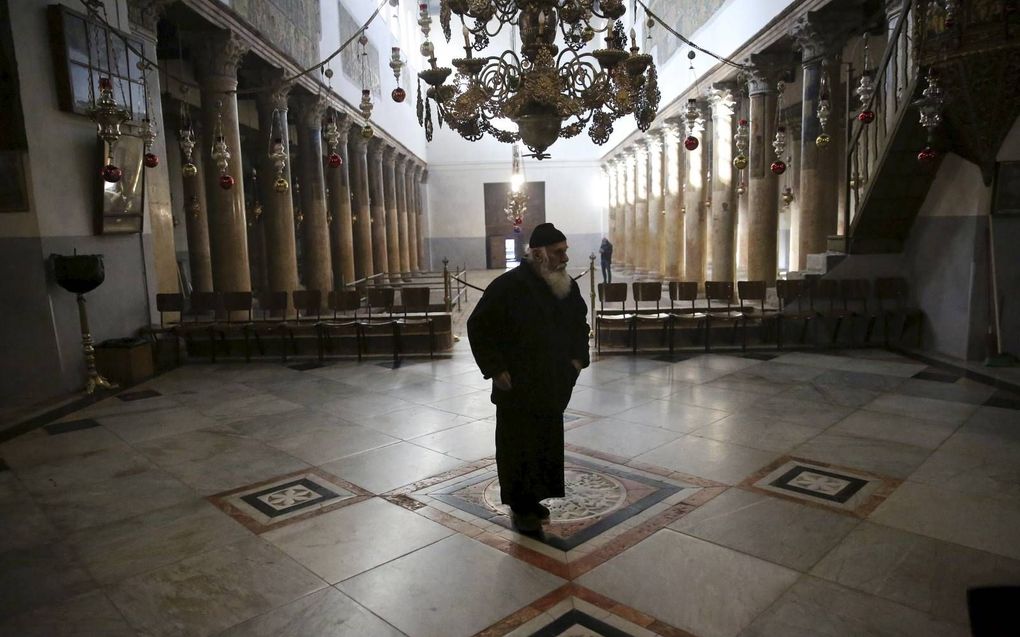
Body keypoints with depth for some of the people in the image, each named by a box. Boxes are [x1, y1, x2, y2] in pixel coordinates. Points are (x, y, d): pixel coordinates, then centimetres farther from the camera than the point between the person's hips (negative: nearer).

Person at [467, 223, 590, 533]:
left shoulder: (567, 285, 3)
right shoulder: (508, 286, -16)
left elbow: (580, 323, 19)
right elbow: (478, 327, -12)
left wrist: (578, 357, 8)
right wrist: (495, 369, -15)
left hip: (553, 384, 6)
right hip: (517, 387, -6)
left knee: (547, 444, 13)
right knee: (517, 446, 3)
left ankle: (534, 498, 30)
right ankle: (519, 507, 17)